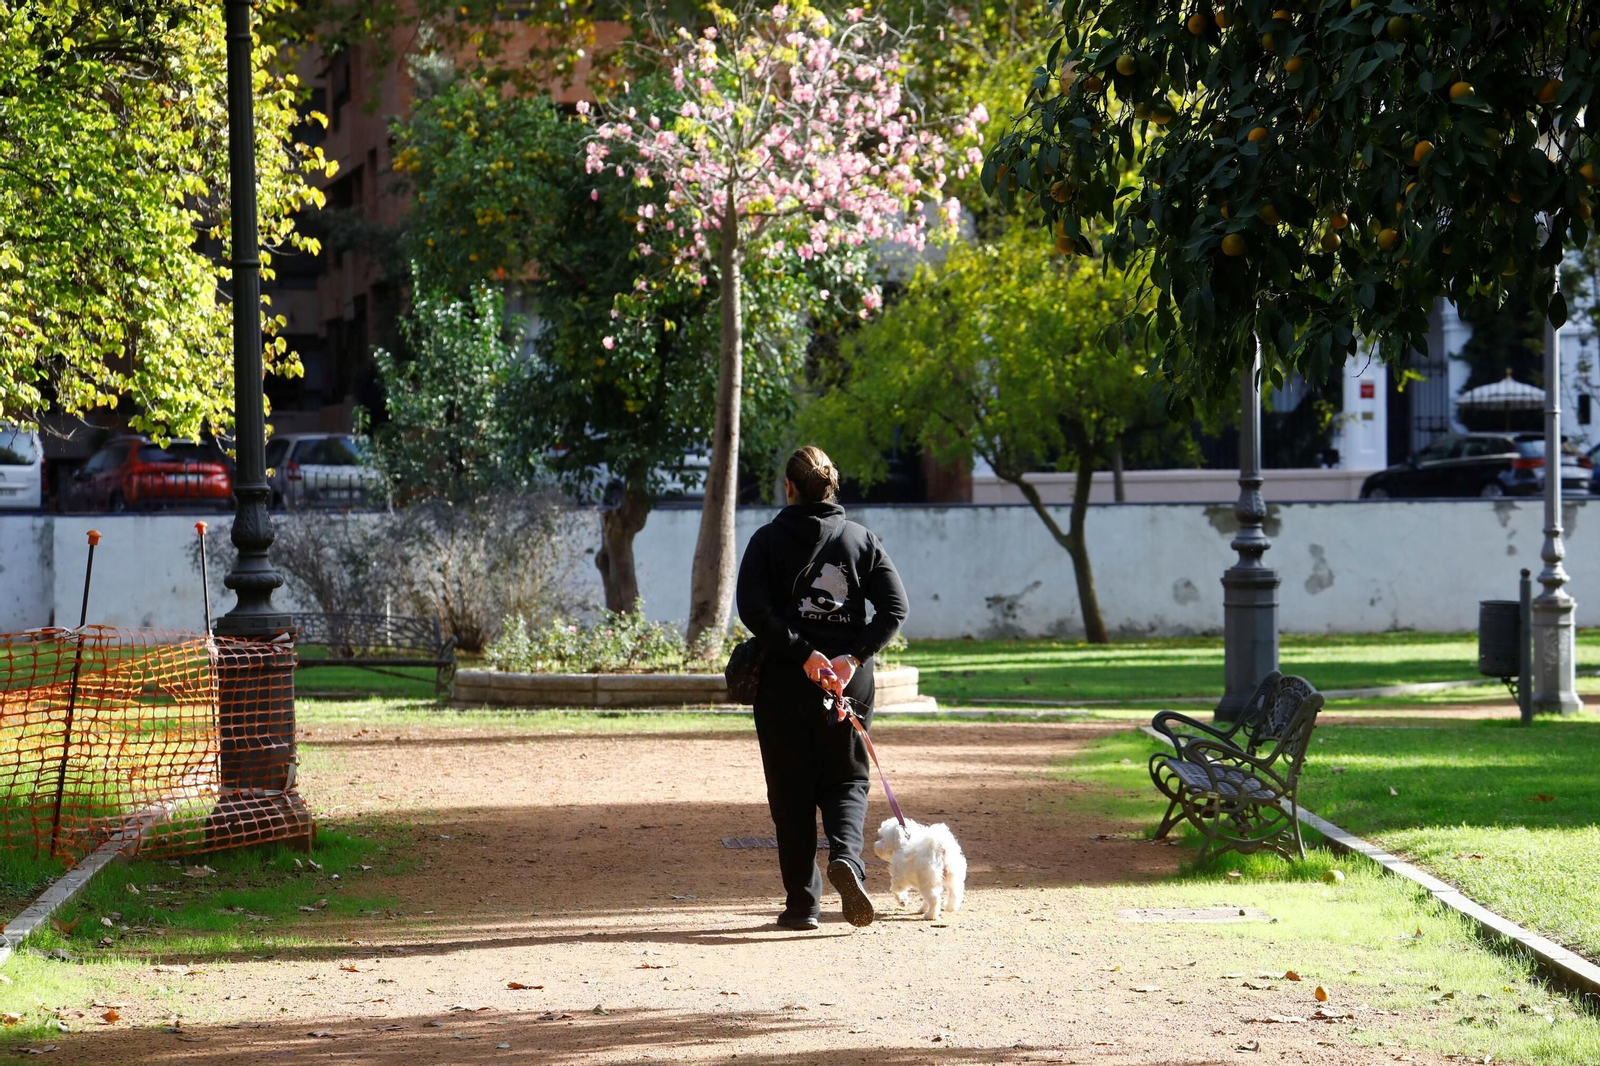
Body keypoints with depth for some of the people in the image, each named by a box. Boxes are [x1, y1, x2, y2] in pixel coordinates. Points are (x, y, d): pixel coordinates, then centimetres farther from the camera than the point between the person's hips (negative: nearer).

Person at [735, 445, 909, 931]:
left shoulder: (769, 540, 0)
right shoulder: (861, 540, 6)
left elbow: (753, 610, -13)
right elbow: (895, 606, -4)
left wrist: (803, 653, -14)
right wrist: (854, 656, -10)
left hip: (784, 685, -1)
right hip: (849, 688, 2)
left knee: (791, 794, 6)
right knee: (847, 782, 12)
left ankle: (802, 902, 5)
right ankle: (845, 856, -16)